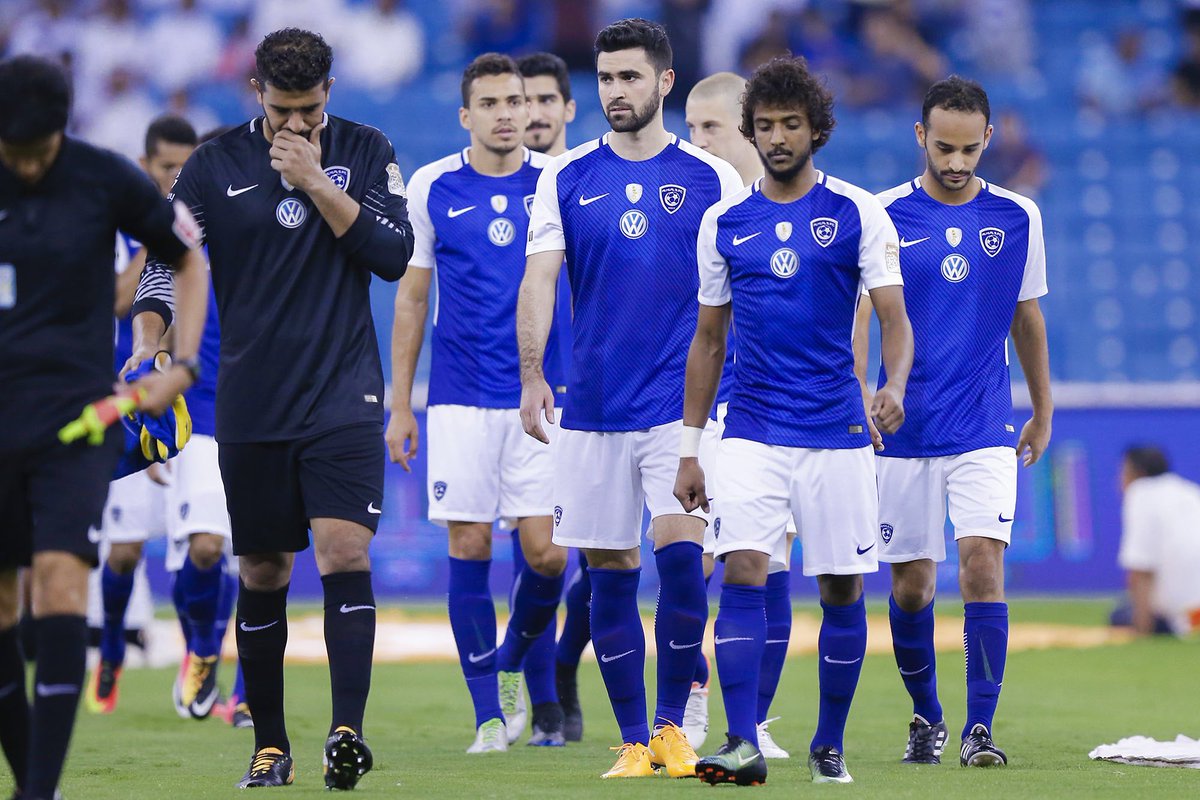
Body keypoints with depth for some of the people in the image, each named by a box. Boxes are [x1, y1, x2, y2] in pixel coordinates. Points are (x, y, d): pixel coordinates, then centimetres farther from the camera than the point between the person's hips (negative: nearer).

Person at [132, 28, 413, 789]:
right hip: (251, 405, 1)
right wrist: (148, 338, -17)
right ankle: (270, 744, 16)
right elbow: (167, 262, 1)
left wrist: (317, 182, -13)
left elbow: (395, 254, -5)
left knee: (346, 553, -17)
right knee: (262, 576, 6)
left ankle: (348, 730, -23)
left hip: (344, 398, -1)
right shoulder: (215, 164, 3)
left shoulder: (367, 152, 4)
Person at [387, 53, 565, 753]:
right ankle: (490, 714, 6)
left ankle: (512, 665, 22)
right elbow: (412, 297, 9)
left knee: (546, 553, -7)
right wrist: (400, 405, 6)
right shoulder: (432, 188, 3)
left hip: (543, 399, 0)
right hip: (460, 400, 0)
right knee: (469, 550, -3)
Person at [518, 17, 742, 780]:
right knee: (610, 572, 4)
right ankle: (635, 741, 14)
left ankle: (672, 725, 1)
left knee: (681, 552, -15)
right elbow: (540, 278, 1)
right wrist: (532, 375, -11)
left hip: (685, 402, -2)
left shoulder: (711, 177, 3)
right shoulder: (568, 177, 6)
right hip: (594, 405, 2)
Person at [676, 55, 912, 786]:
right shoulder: (724, 223, 8)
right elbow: (708, 340, 14)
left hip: (838, 431, -1)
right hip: (753, 431, 1)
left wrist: (894, 385, -26)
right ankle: (743, 745, -17)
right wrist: (689, 447, 11)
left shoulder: (859, 213, 0)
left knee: (843, 590, 3)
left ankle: (830, 746, 19)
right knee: (743, 572, -15)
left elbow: (895, 320, -5)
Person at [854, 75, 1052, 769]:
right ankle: (926, 718, 26)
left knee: (982, 565, -15)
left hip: (987, 431, 0)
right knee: (911, 585, 5)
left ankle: (980, 729, -13)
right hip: (905, 431, 0)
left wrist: (1043, 413, 20)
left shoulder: (1019, 216, 4)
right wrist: (857, 394, -24)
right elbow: (857, 314, -8)